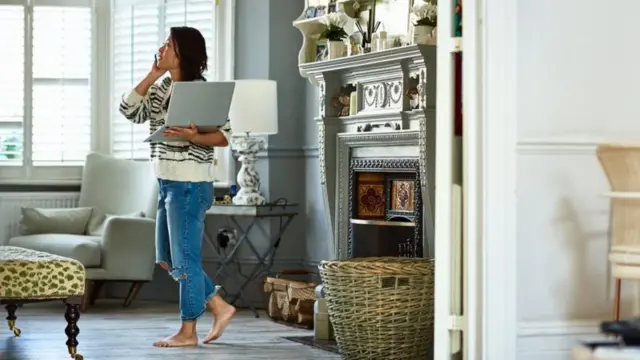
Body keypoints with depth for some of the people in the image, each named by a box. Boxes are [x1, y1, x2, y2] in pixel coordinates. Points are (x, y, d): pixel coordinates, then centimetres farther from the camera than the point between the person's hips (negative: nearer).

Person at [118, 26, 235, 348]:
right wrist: (152, 76, 2)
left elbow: (225, 135, -14)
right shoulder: (162, 89, 11)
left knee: (185, 260, -1)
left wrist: (193, 137, -30)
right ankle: (220, 308, 23)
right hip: (168, 185, 9)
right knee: (169, 260, 15)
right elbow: (129, 110, 5)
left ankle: (188, 332, 9)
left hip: (190, 186, -9)